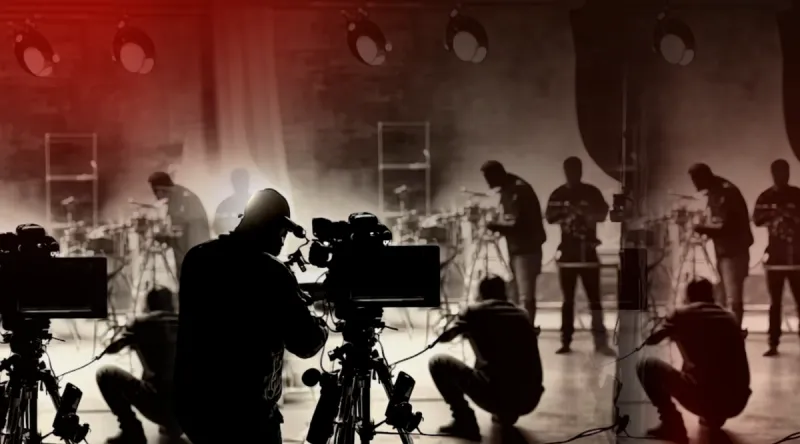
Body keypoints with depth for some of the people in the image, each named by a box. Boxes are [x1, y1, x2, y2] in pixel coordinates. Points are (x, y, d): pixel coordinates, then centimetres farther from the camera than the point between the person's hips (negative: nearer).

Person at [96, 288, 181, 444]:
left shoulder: (141, 323, 8)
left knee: (105, 374, 12)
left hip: (161, 406, -5)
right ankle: (172, 427, 19)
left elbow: (110, 349, 15)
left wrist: (133, 342, 36)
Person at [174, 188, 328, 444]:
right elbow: (306, 344, -10)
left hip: (191, 403, 7)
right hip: (244, 412, -7)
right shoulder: (271, 273, -16)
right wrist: (321, 327, 12)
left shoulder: (197, 257, 3)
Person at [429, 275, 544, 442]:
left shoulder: (475, 310, 8)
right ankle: (507, 414, 22)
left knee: (438, 363, 11)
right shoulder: (522, 315, 21)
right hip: (530, 400, 6)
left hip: (497, 395, -6)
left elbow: (444, 337, 16)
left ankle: (465, 422, 3)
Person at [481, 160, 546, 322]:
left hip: (526, 249, -10)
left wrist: (496, 225, -13)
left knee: (525, 296, -11)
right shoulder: (508, 190, 13)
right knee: (518, 295, 14)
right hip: (516, 249, 10)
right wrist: (498, 225, 4)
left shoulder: (519, 189, -17)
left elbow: (519, 223, -22)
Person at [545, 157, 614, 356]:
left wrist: (585, 212, -22)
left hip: (588, 252, -1)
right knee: (568, 300, 4)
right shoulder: (558, 194, 7)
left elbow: (602, 213, -6)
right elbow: (549, 217, -4)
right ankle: (566, 341, 7)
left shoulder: (592, 192, 5)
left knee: (594, 298, -5)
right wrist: (565, 213, -22)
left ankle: (601, 341, -6)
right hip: (568, 253, 1)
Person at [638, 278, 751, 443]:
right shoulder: (730, 318, 19)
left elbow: (650, 340, 17)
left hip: (704, 398, -5)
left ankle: (673, 423, 0)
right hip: (737, 403, 6)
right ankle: (715, 418, 23)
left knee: (646, 366, 11)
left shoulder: (682, 314, 7)